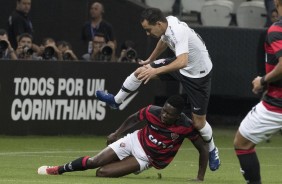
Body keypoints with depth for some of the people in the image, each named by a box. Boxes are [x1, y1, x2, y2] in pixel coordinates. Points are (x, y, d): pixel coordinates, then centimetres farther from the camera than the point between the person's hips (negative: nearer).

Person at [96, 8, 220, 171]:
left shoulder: (178, 32, -36)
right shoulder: (167, 22, -10)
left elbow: (182, 62, -50)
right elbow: (163, 41, 15)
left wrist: (156, 71, -56)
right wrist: (150, 61, 29)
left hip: (198, 74, -8)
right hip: (182, 66, 8)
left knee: (198, 122, -2)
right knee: (140, 71, 2)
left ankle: (212, 151, 25)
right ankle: (116, 101, 23)